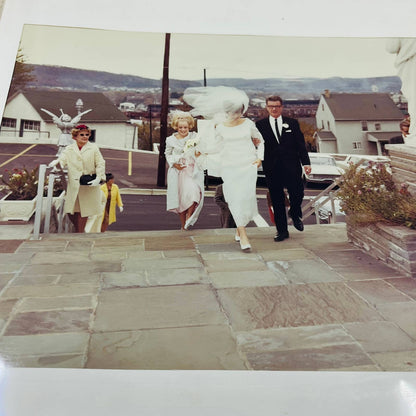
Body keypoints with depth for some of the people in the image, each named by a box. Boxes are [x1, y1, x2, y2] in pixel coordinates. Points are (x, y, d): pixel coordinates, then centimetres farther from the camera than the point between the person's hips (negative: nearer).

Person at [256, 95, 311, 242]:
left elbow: (300, 144, 8)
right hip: (272, 168, 0)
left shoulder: (292, 123, 11)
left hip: (291, 166, 1)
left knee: (297, 193, -4)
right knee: (277, 201, 3)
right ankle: (282, 231, 14)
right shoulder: (260, 125, 8)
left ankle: (295, 214, 30)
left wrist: (306, 162, 1)